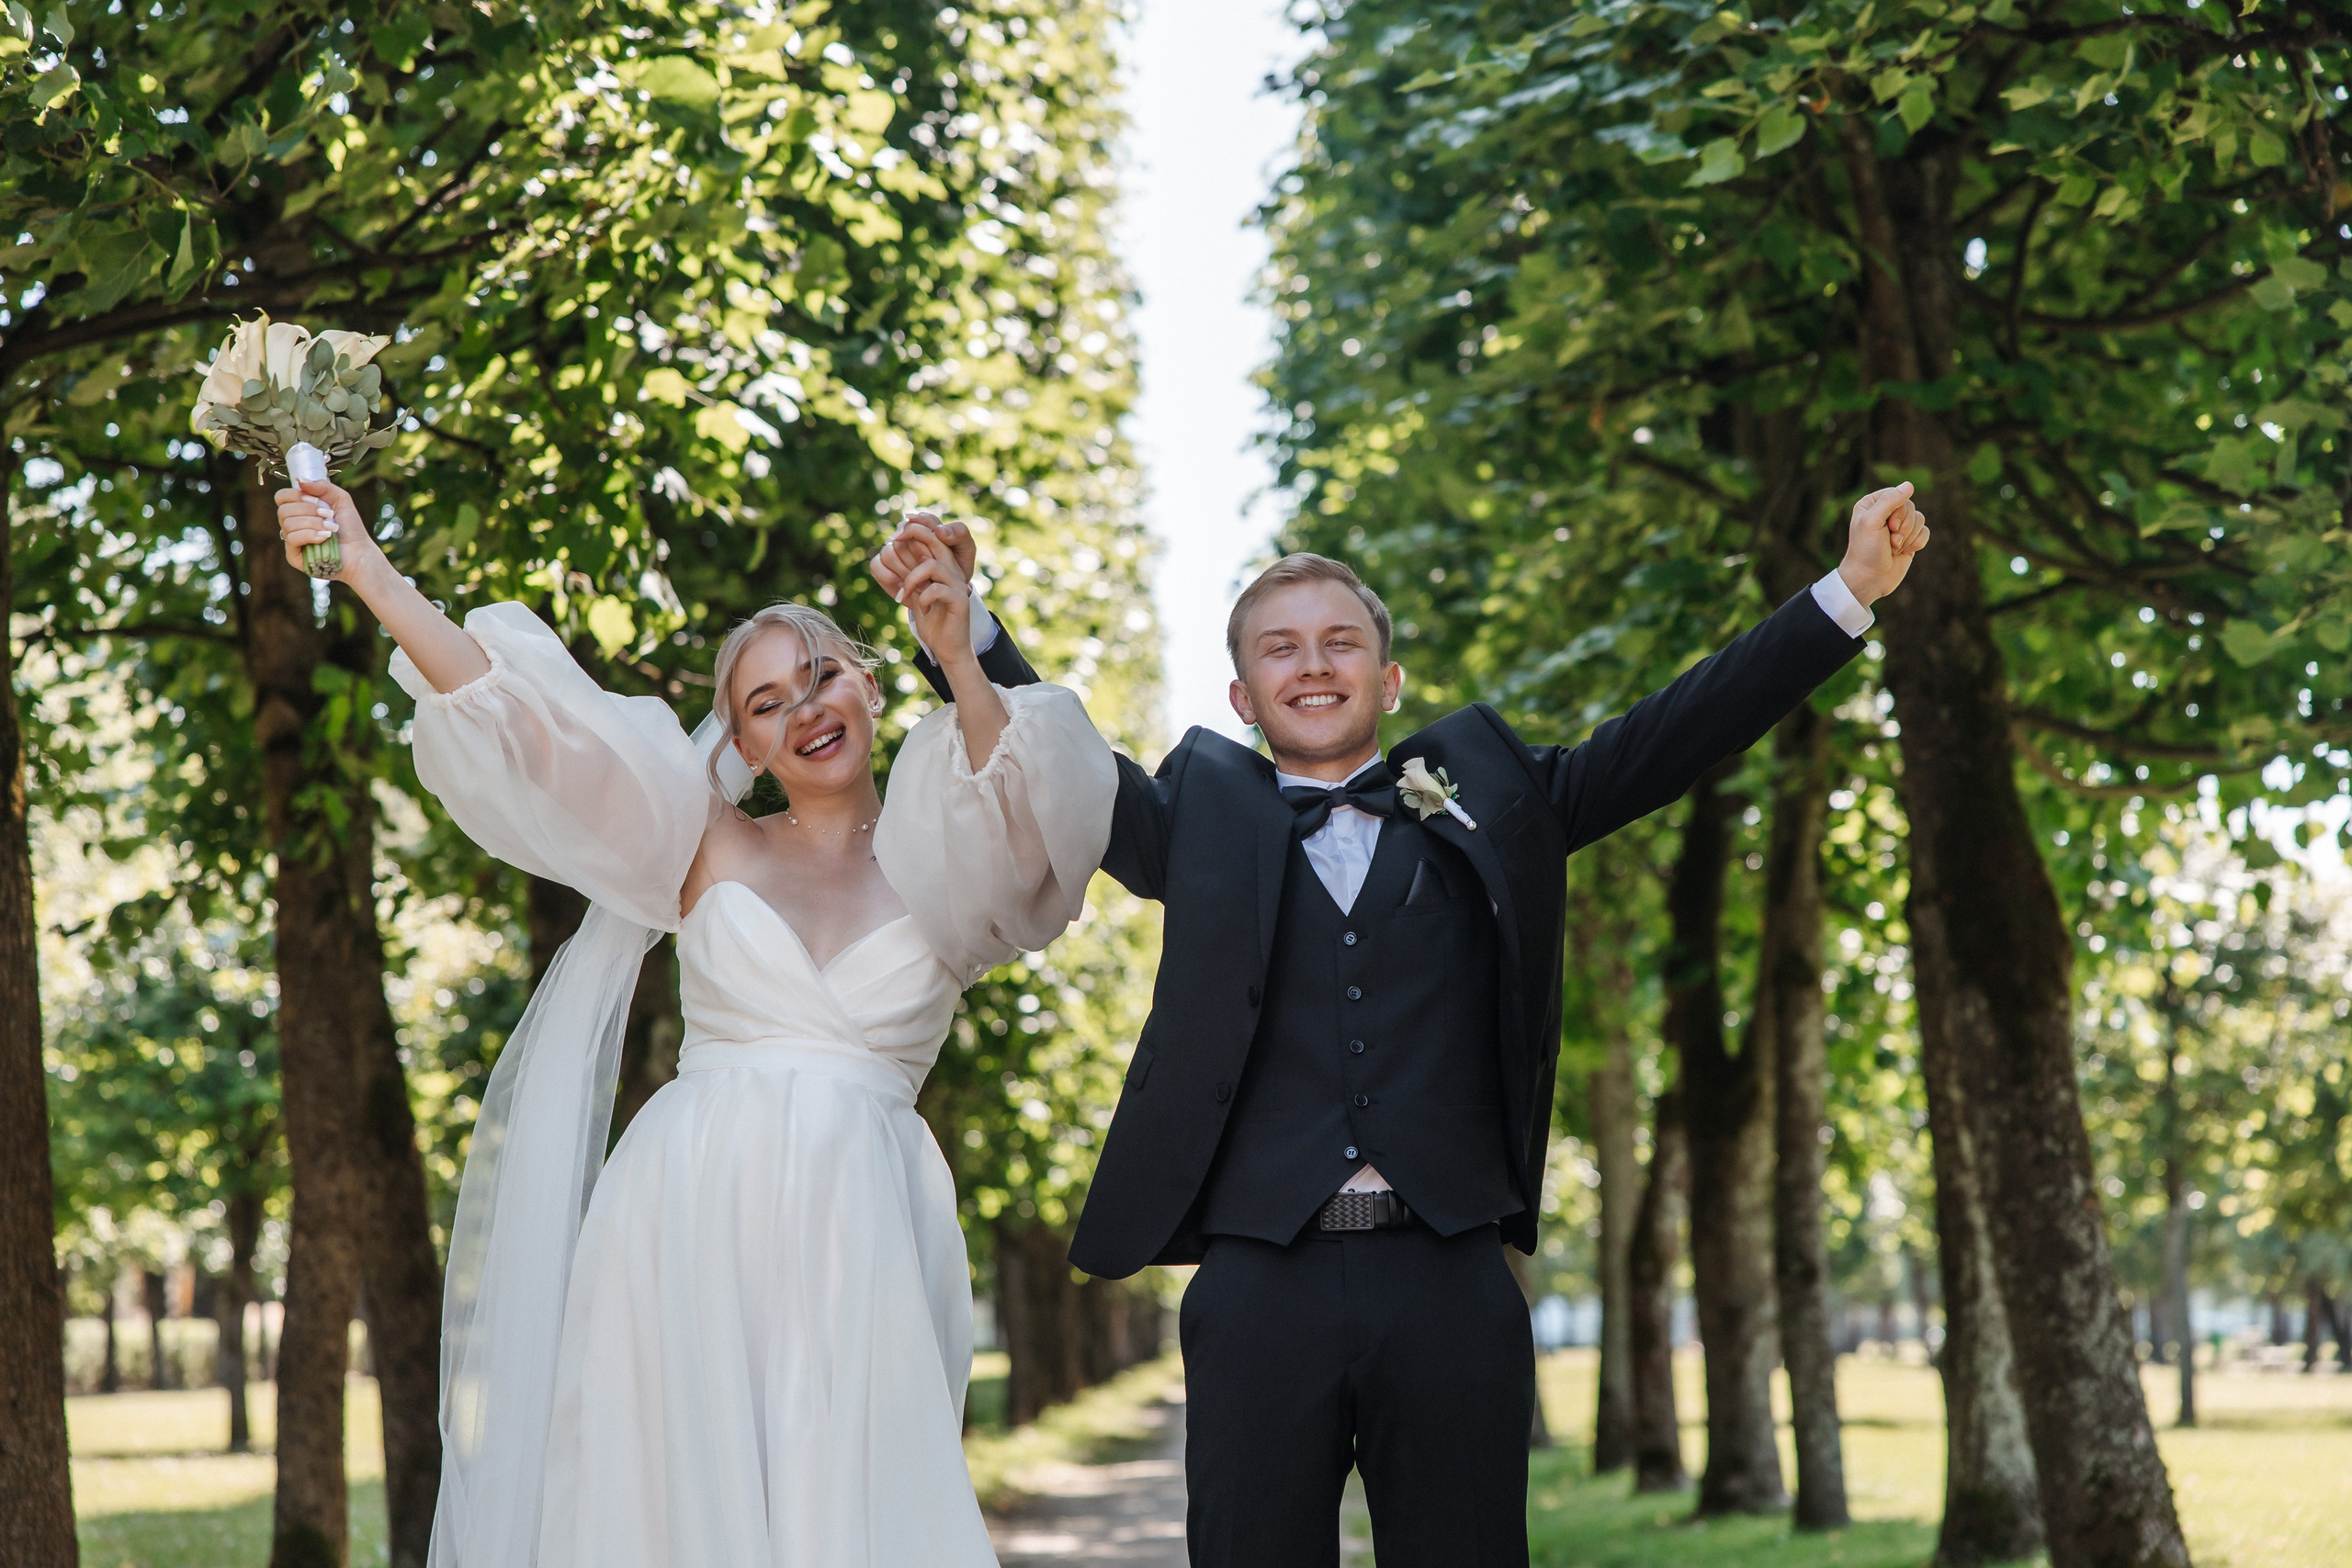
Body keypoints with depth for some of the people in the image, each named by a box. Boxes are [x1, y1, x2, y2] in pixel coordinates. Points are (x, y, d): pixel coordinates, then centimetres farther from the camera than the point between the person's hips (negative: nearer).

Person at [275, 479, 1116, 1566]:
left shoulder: (940, 872, 10)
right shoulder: (707, 847, 12)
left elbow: (1020, 822, -12)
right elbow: (526, 718, 7)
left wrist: (961, 665, -26)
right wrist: (371, 575, 2)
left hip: (859, 1243, 0)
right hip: (689, 1223, 1)